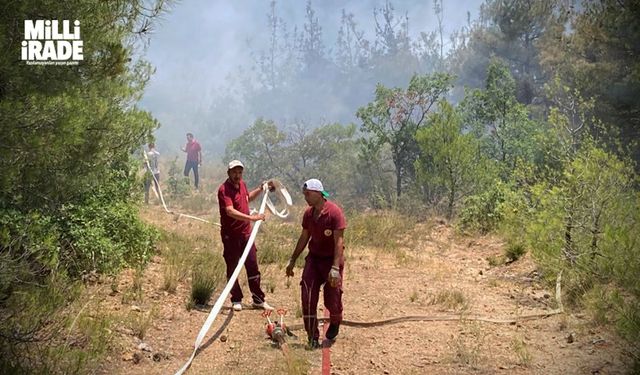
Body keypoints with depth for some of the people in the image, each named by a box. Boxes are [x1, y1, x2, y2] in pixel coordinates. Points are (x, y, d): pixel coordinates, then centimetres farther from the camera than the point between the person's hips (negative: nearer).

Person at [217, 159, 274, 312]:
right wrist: (252, 218, -36)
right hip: (231, 235, -7)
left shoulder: (242, 184, 8)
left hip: (246, 233, 7)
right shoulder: (224, 189, -17)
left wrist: (260, 189, 19)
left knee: (253, 266, 9)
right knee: (232, 268, 5)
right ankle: (236, 300, 16)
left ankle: (258, 299, 17)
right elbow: (230, 211, -31)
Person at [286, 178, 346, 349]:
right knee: (308, 297, -4)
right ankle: (313, 337, 5)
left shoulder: (334, 212, -18)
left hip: (332, 259, -5)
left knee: (332, 297, 0)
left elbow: (339, 241, -20)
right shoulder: (308, 213, 1)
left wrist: (335, 268, -27)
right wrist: (292, 261, 15)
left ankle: (335, 322, 35)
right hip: (314, 258, 5)